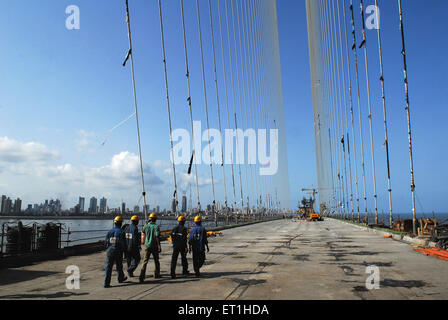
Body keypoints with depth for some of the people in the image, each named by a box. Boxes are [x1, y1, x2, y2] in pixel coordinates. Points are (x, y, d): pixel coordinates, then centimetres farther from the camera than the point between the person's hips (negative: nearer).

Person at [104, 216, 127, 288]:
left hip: (110, 251, 2)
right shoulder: (121, 232, -9)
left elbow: (106, 242, 5)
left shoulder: (110, 231, 2)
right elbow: (124, 243, -10)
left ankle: (106, 283, -5)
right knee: (119, 266, 16)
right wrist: (123, 249, 10)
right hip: (118, 252, -2)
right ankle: (120, 278, 36)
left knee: (108, 267, 2)